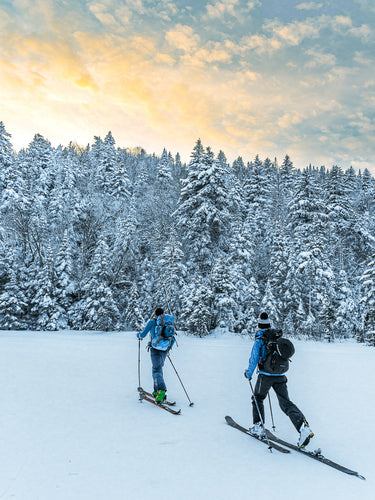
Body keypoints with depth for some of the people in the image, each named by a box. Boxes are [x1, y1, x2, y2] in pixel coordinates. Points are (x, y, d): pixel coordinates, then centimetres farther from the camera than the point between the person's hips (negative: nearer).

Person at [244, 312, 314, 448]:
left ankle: (258, 427, 18)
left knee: (258, 398, 18)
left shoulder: (259, 341, -8)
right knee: (286, 403, 5)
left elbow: (254, 360, -10)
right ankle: (303, 426, -14)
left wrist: (249, 373, 6)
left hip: (265, 376, -4)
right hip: (280, 376, 4)